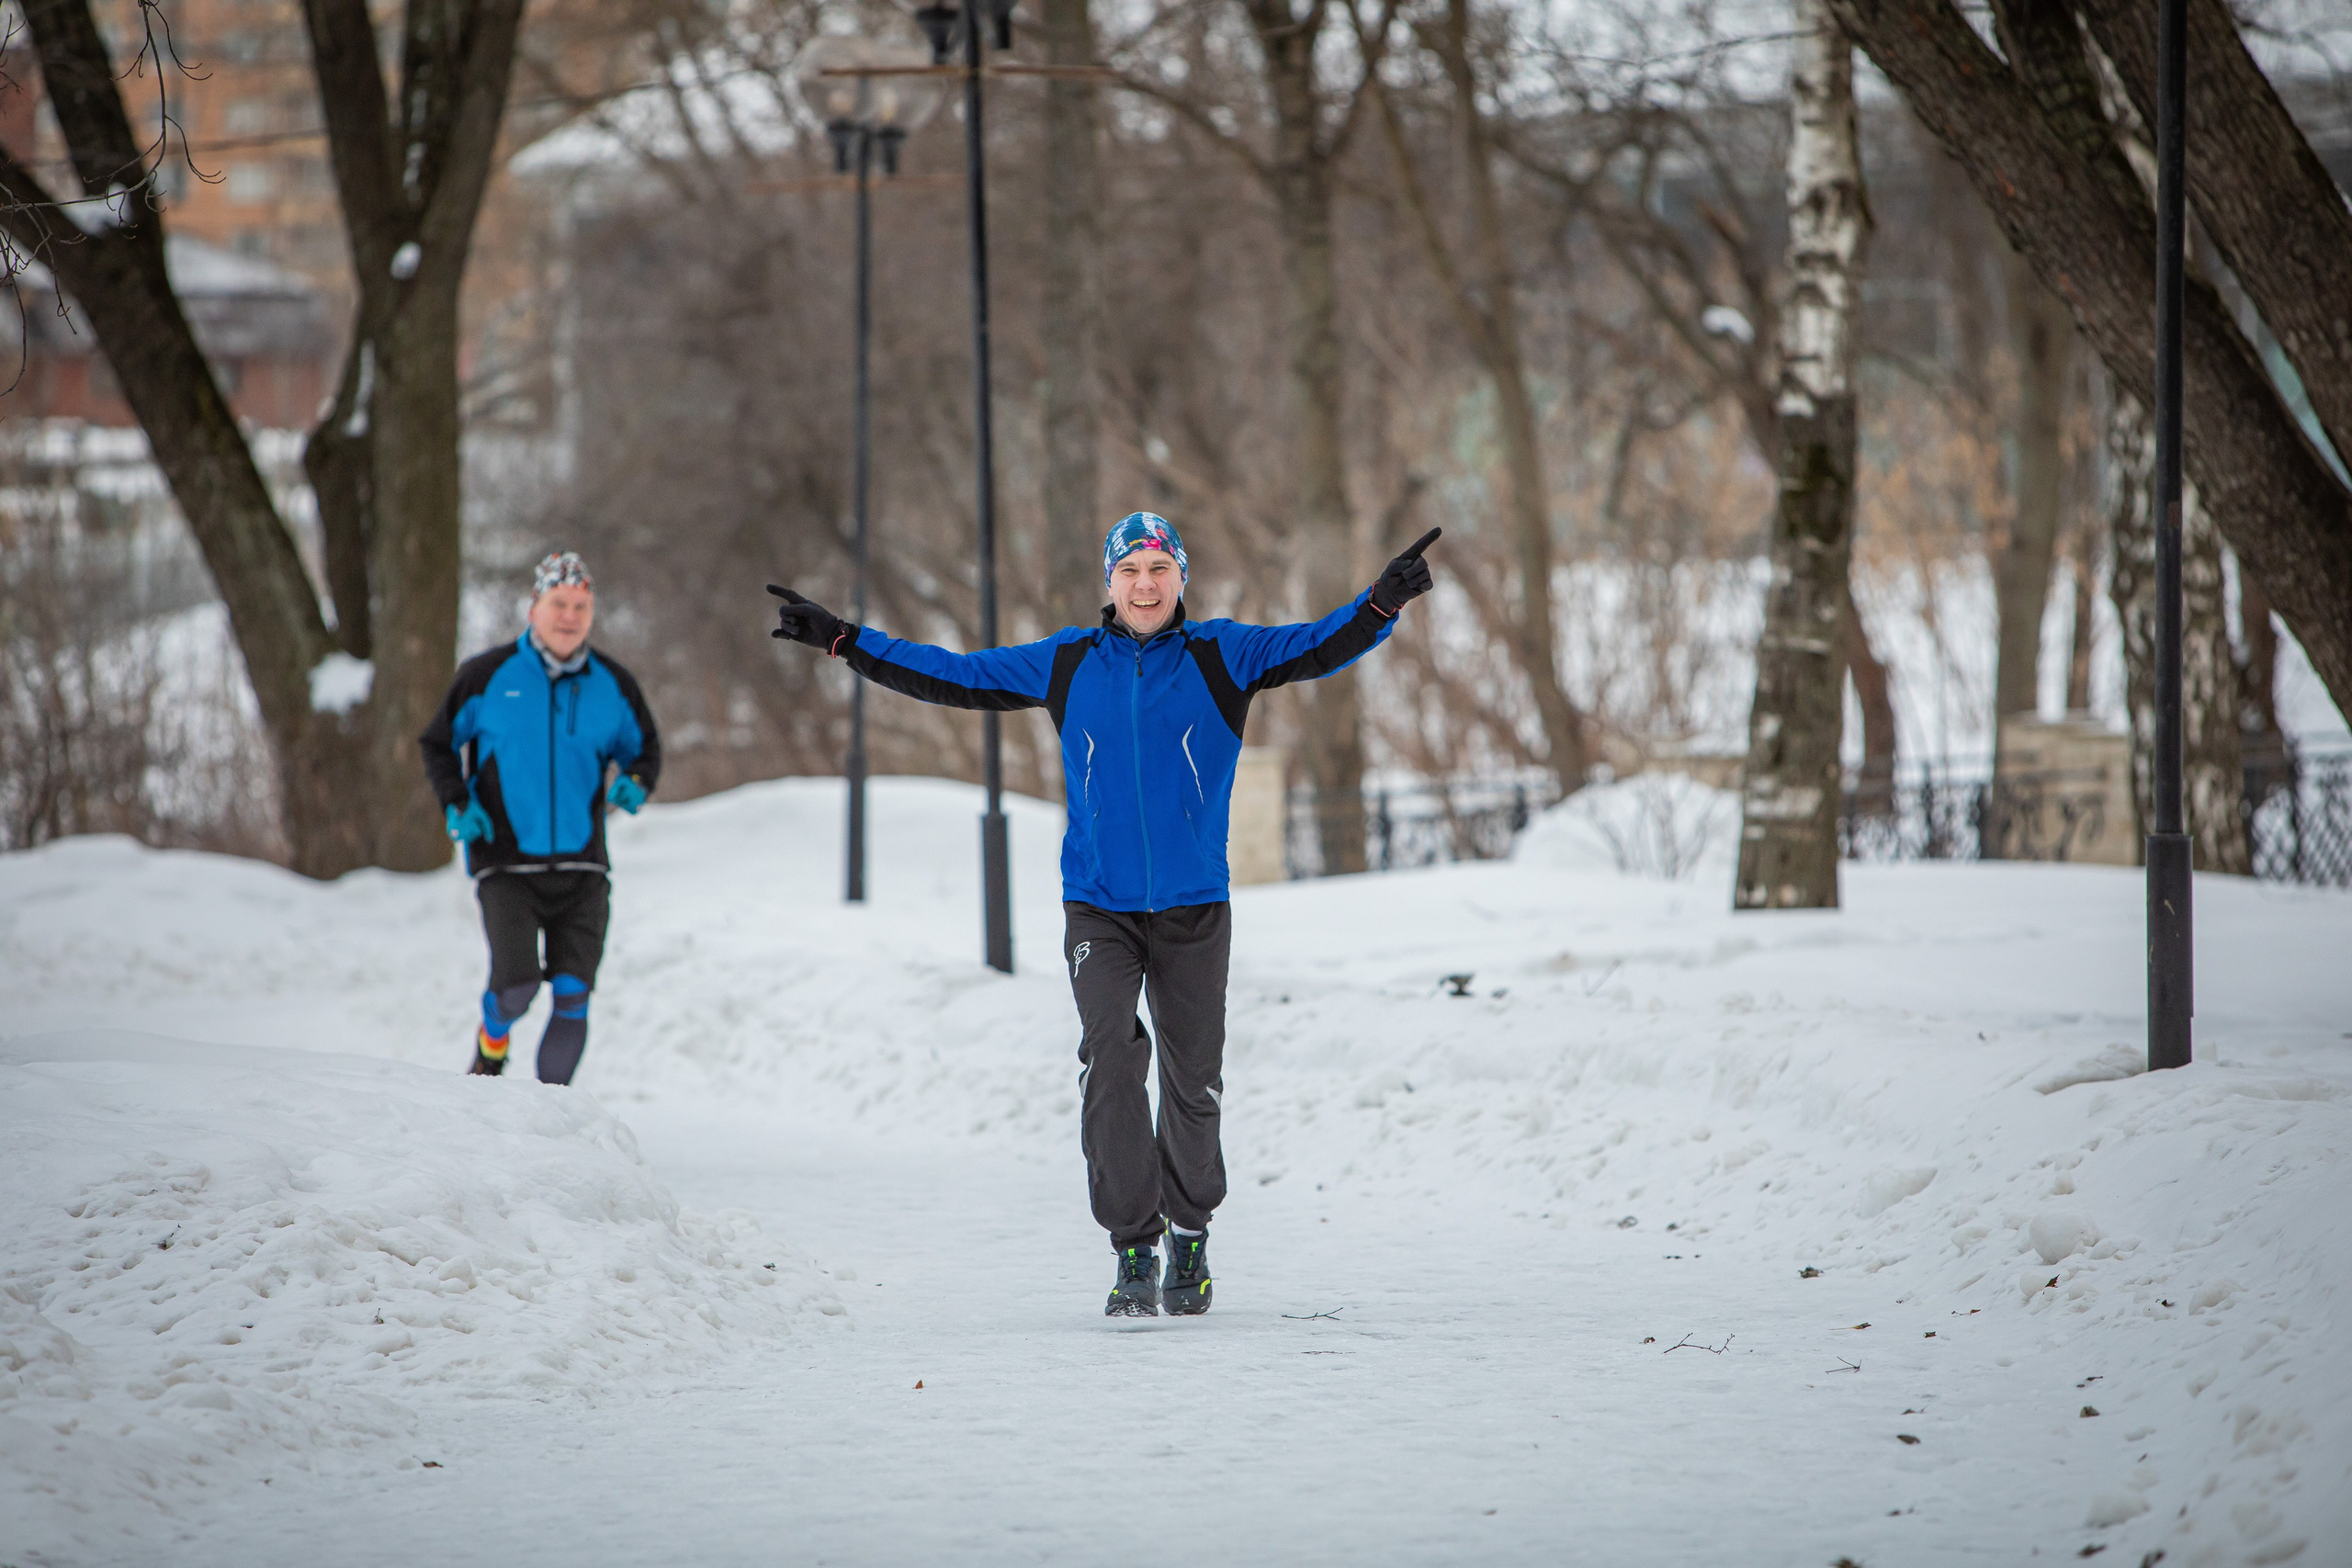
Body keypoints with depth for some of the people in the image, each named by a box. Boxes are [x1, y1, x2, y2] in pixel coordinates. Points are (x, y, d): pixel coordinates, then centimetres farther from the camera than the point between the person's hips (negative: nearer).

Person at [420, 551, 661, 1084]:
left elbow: (644, 748, 19)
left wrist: (636, 784, -4)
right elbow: (438, 744, 10)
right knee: (517, 984, -18)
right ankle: (493, 1038, 18)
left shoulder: (613, 686, 5)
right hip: (506, 864, -2)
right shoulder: (487, 676, -2)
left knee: (573, 996, -6)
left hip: (581, 868, 2)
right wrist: (456, 805, -6)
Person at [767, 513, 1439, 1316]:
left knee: (1193, 1076, 7)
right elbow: (951, 677, 11)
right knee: (1111, 1061, -16)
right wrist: (842, 639, 9)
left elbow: (1322, 648, -9)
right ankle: (1134, 1250, -11)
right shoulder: (1068, 664, 5)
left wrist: (1383, 602, -26)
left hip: (1193, 908, 0)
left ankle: (1190, 1234, 28)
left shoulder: (1221, 658, 0)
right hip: (1099, 907, 0)